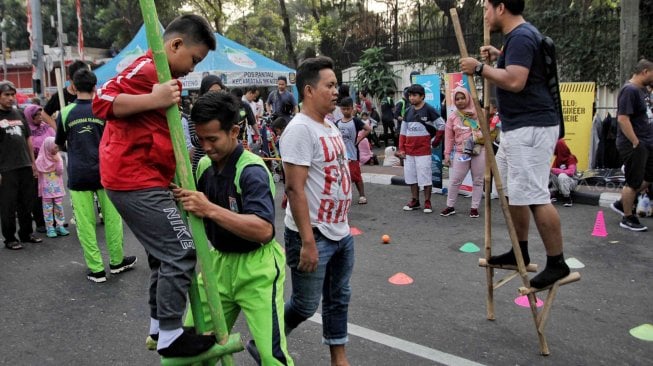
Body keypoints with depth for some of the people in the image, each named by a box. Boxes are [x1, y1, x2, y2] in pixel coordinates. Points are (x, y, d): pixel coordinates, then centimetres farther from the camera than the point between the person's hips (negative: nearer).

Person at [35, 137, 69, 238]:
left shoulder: (58, 158, 3)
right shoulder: (41, 159, -7)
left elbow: (60, 171, -5)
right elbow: (38, 173, -4)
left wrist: (57, 161, -13)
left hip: (57, 187, 3)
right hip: (46, 188, -3)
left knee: (59, 206, 6)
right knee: (48, 207, 2)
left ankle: (60, 226, 11)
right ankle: (49, 228, 5)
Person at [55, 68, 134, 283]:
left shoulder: (65, 113, -2)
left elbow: (60, 144, 12)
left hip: (78, 175, 0)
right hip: (104, 172, 0)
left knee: (85, 223, 4)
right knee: (112, 218, 12)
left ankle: (96, 269, 7)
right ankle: (116, 261, 22)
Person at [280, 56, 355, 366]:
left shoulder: (330, 128, 10)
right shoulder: (300, 129, -18)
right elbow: (294, 188, -24)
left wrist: (342, 224, 19)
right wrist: (308, 242, -26)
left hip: (341, 234, 9)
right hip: (313, 236, -9)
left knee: (338, 299, 17)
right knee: (305, 305, 4)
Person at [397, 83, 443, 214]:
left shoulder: (428, 110, -6)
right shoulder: (408, 111, 11)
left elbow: (442, 125, -4)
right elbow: (403, 131, 13)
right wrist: (401, 148, 6)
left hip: (423, 150, -6)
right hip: (408, 150, 6)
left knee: (425, 176, -3)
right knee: (410, 176, 10)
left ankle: (427, 202, 7)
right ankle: (414, 200, 22)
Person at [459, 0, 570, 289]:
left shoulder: (521, 36, -16)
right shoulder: (518, 35, 17)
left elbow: (515, 81, -28)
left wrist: (480, 68, -18)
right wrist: (500, 56, 22)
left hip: (531, 128, -12)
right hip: (517, 127, 12)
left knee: (533, 195, -11)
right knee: (510, 189, 17)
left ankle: (557, 263, -1)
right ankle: (520, 253, 27)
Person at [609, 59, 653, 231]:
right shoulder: (630, 90, -17)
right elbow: (622, 119, -24)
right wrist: (636, 143, -22)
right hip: (632, 144, -10)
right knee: (634, 182, -1)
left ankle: (621, 204, 27)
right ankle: (627, 219, 13)